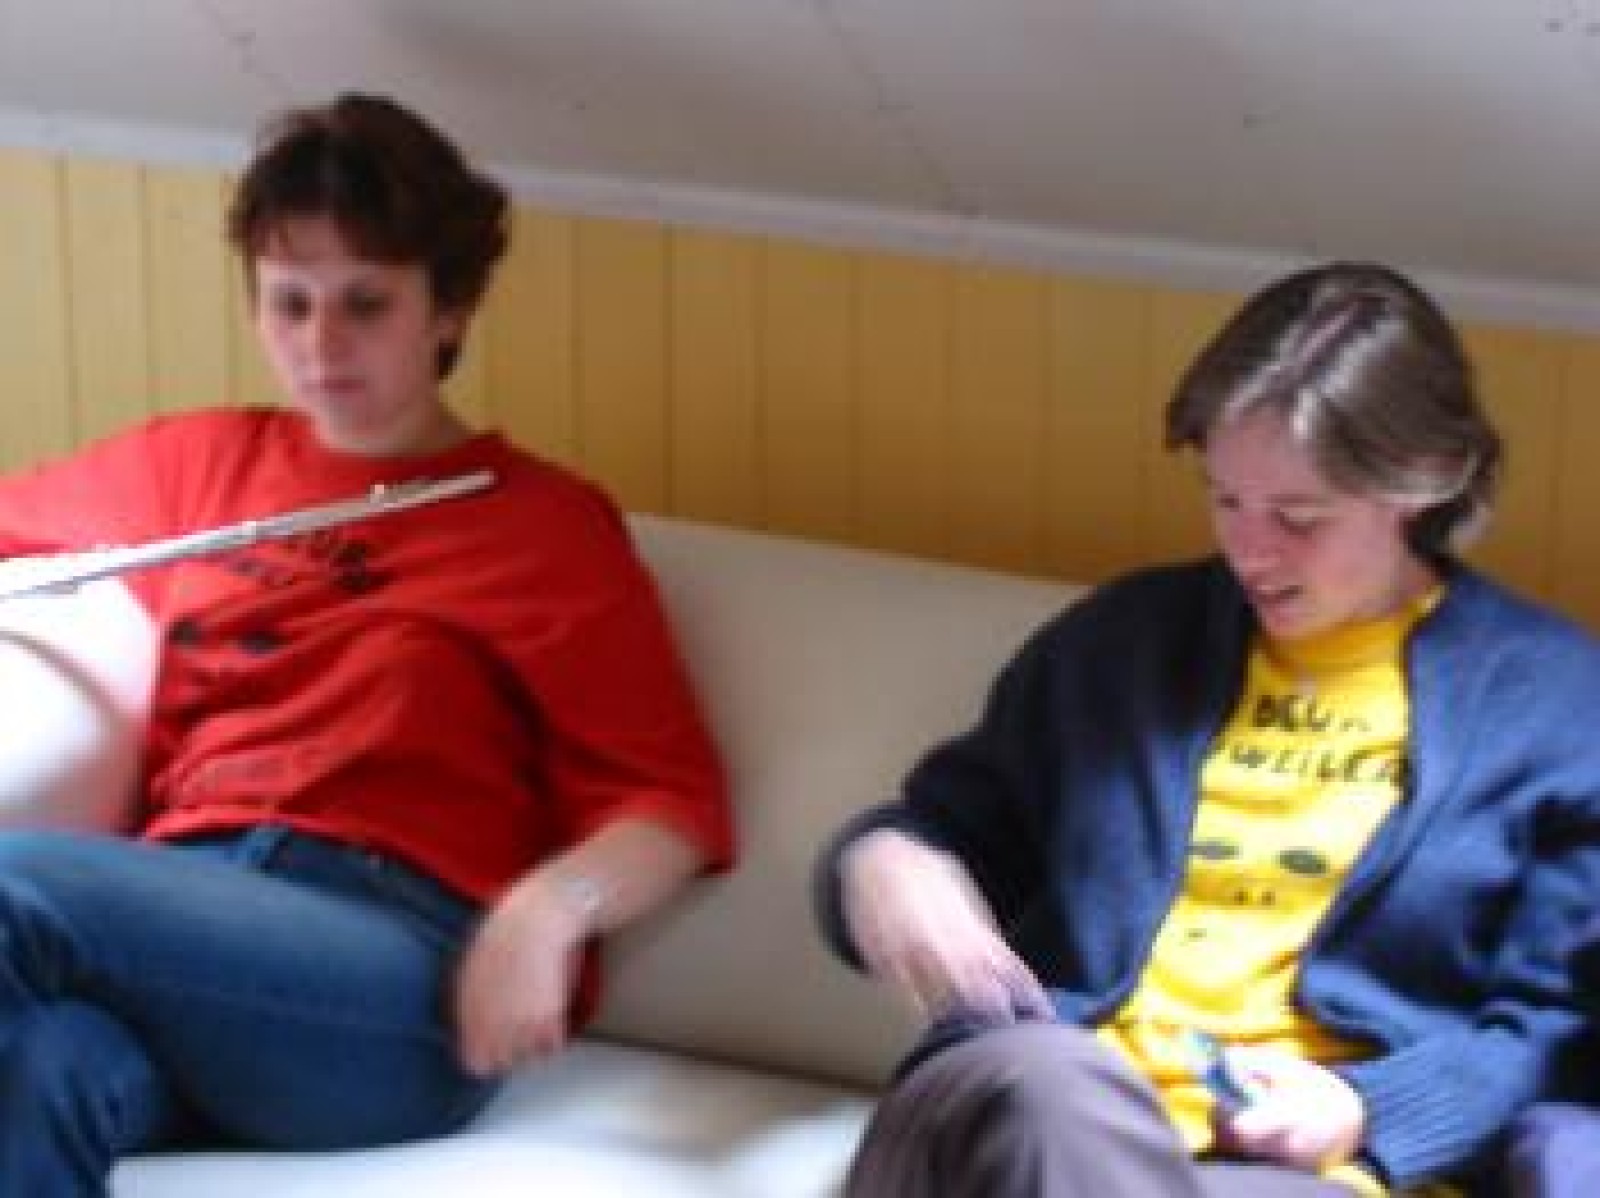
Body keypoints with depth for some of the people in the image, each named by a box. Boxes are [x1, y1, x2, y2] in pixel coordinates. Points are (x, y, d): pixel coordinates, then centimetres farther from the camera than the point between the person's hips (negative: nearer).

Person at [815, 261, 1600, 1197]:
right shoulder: (1127, 635, 20)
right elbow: (961, 823, 26)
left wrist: (1368, 1112, -10)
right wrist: (881, 857, 2)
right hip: (1047, 1116, 3)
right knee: (1051, 1081, -39)